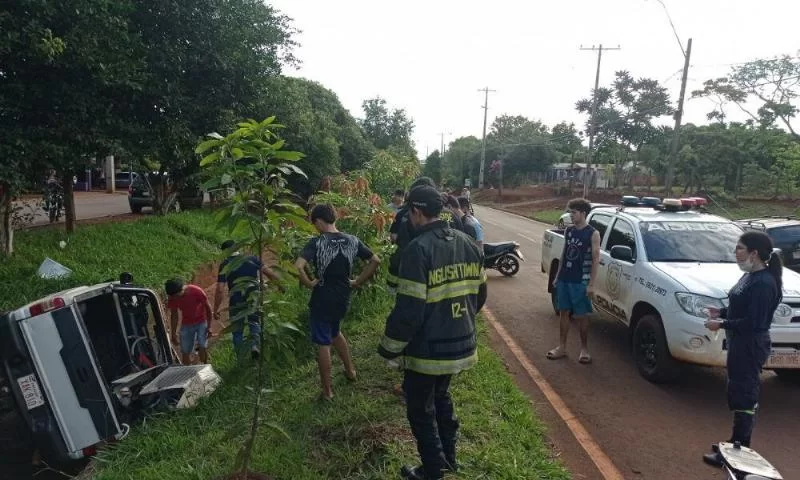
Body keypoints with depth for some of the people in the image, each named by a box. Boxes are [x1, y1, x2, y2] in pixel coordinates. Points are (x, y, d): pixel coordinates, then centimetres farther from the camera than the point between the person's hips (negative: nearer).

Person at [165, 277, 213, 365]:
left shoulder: (196, 291, -25)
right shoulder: (172, 298, -15)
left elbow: (208, 307, -14)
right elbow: (174, 315, 1)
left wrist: (209, 326, -13)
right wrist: (173, 333, 2)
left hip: (201, 322, -3)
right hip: (187, 324, 3)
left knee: (202, 347, -17)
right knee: (185, 352, 0)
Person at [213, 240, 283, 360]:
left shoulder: (225, 265, 1)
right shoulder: (251, 258, 6)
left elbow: (220, 290, -5)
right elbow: (268, 272, 0)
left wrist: (215, 309, 1)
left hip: (236, 301, -1)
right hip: (253, 297, 1)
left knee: (237, 330, 13)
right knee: (254, 323, 16)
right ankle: (255, 345, -11)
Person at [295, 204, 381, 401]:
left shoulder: (316, 242, -17)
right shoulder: (352, 240, -2)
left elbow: (298, 266, -30)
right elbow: (375, 261, 1)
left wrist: (309, 283, -13)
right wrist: (357, 282, 5)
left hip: (322, 299, -5)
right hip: (343, 298, 6)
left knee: (323, 343, 8)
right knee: (335, 332, 31)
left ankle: (327, 390, 17)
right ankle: (350, 370, 41)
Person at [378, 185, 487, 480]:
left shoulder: (419, 248, -22)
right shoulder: (467, 243, 2)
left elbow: (408, 310, -23)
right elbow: (478, 294, 12)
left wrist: (389, 349, -10)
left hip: (427, 350, -7)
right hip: (460, 344, 8)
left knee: (421, 409, 13)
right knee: (442, 398, 27)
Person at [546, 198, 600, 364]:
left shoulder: (593, 234, -9)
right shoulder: (568, 230, 7)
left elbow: (596, 259, -10)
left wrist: (591, 284, -15)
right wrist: (557, 276, 13)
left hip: (581, 282, -5)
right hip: (564, 279, 6)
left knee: (582, 316, 3)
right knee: (564, 312, 11)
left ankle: (584, 349, 16)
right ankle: (562, 347, 19)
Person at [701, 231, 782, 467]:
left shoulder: (763, 283, -22)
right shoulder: (750, 275, 9)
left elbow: (754, 322, -24)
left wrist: (722, 324, -17)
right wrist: (722, 312, 6)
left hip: (750, 347, -10)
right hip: (741, 344, 10)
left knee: (744, 397, -1)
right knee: (739, 395, 18)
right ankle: (738, 445, 31)